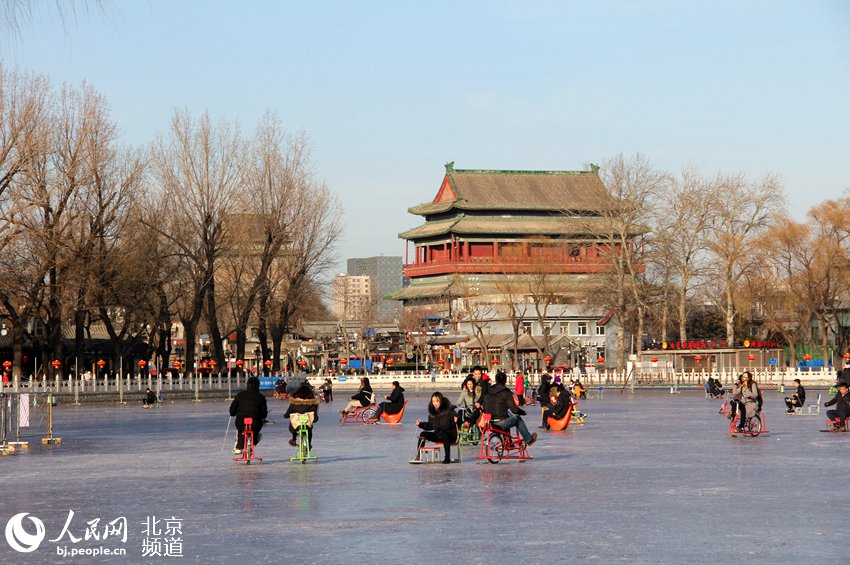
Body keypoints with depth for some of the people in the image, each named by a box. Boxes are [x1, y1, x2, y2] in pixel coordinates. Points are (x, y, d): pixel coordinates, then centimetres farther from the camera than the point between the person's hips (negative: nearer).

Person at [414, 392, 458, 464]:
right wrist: (421, 424, 5)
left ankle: (447, 458, -34)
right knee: (423, 434, -9)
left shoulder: (448, 410, -9)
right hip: (437, 435, 6)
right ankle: (418, 456, -10)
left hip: (451, 435, -6)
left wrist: (455, 422, -32)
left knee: (444, 434, -38)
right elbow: (430, 426, 16)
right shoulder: (432, 412, 8)